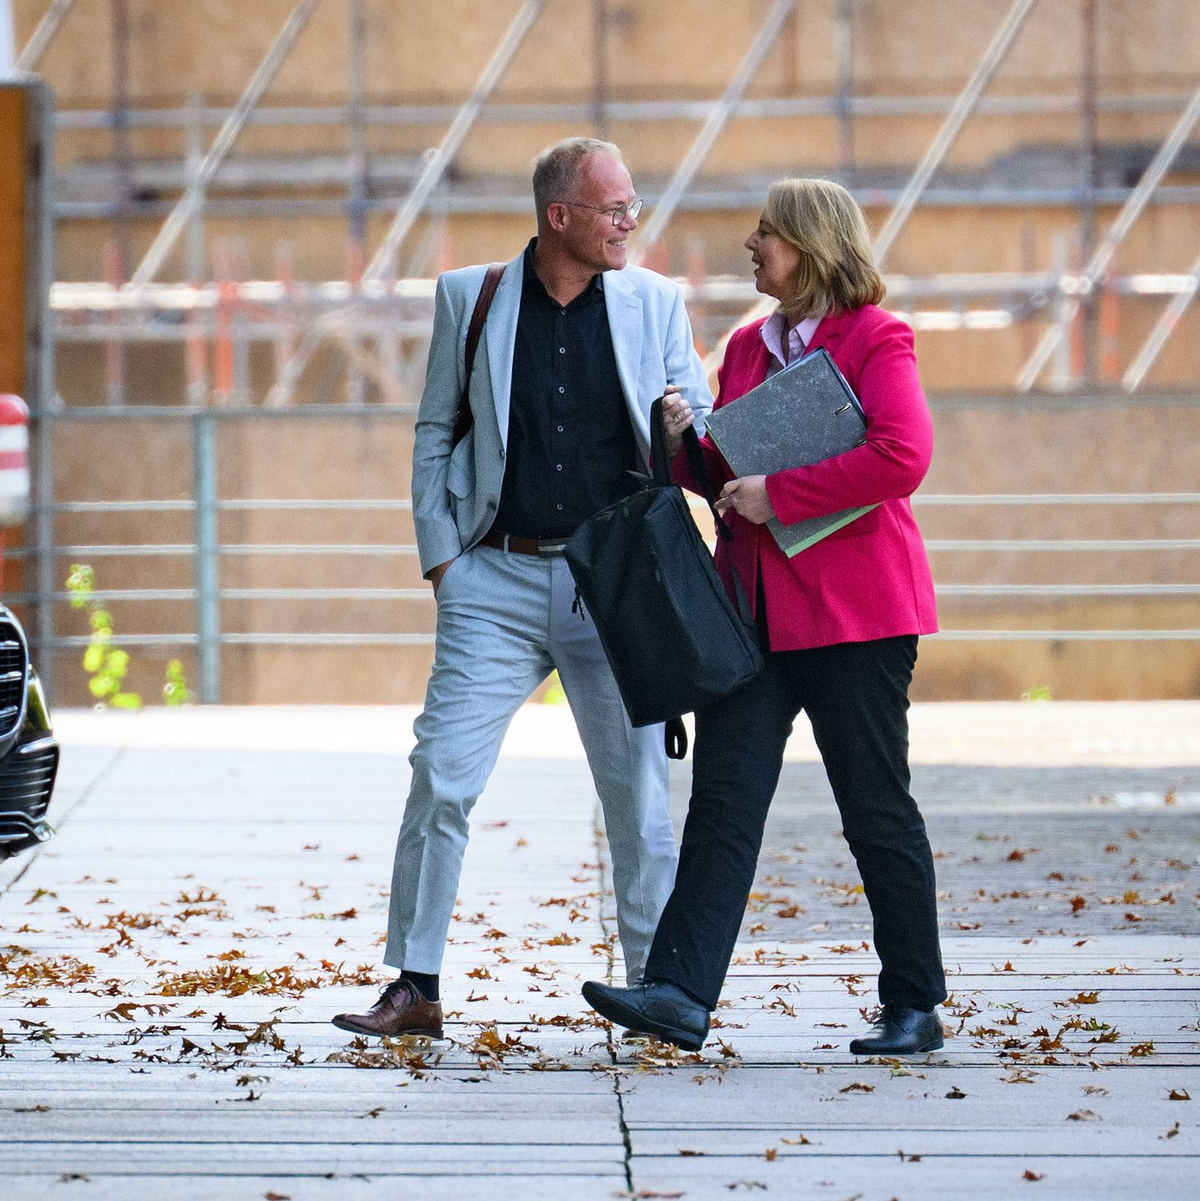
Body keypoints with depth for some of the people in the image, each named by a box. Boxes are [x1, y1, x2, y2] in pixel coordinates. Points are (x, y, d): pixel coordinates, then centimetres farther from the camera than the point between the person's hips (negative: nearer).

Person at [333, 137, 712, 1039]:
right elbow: (435, 432, 10)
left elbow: (701, 423, 11)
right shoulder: (469, 298, 5)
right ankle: (415, 988, 2)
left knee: (639, 788, 2)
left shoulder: (654, 303, 7)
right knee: (441, 775, -6)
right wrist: (440, 553, 2)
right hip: (497, 582, 0)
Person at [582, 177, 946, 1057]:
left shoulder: (875, 339, -6)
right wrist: (690, 448, 2)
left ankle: (915, 1007, 11)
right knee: (723, 797, -5)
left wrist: (777, 494, -19)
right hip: (756, 608, 7)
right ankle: (680, 991, -12)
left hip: (852, 611, -6)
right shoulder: (748, 347, 17)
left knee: (877, 810, 1)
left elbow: (902, 454, -21)